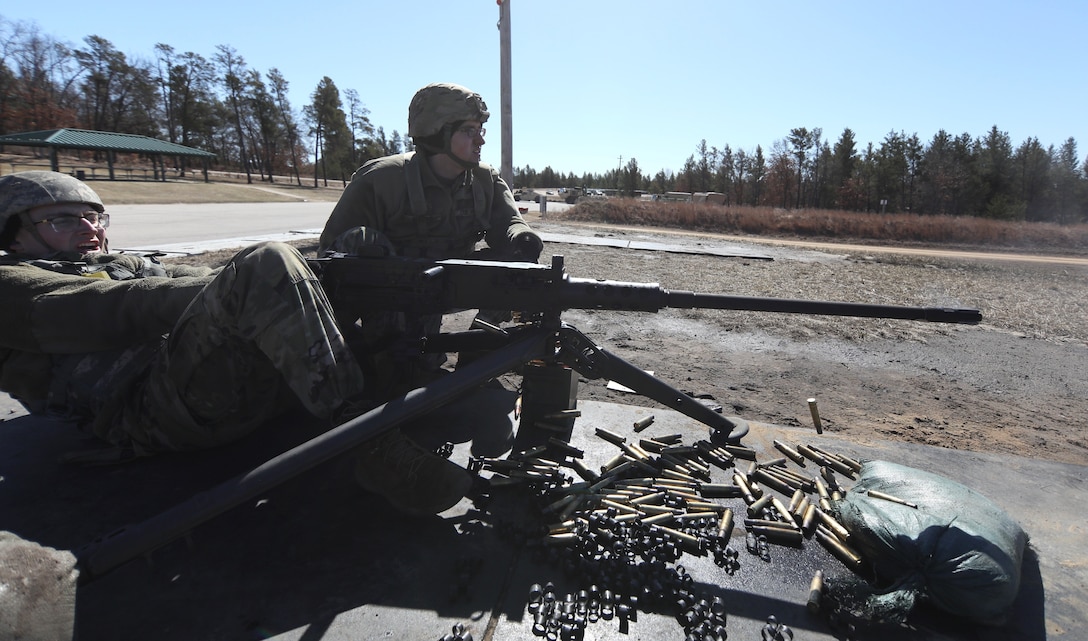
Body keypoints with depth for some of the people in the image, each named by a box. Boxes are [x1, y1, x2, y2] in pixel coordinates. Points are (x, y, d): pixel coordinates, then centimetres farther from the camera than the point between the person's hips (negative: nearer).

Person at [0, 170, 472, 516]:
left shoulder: (127, 266, 36)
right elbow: (115, 310, -5)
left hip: (252, 377, 7)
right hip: (156, 408, -6)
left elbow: (193, 277, 17)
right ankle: (375, 447, -31)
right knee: (269, 263, -28)